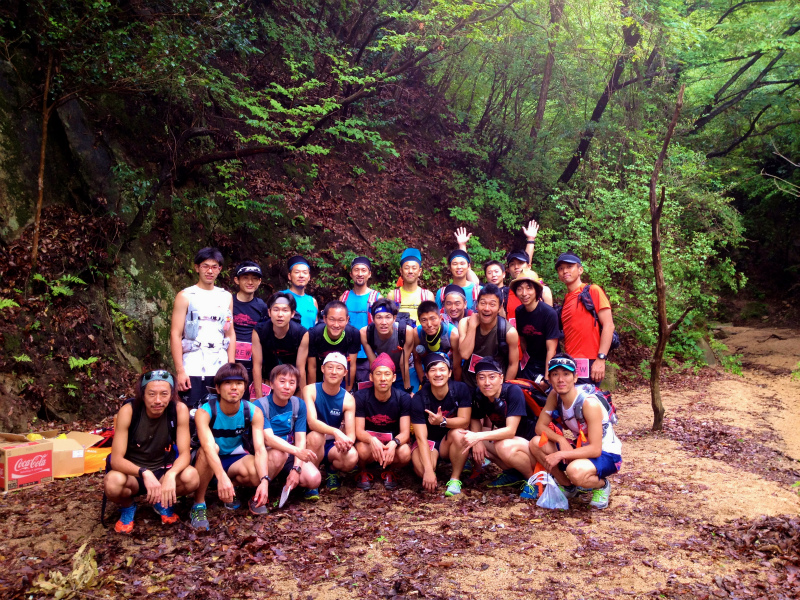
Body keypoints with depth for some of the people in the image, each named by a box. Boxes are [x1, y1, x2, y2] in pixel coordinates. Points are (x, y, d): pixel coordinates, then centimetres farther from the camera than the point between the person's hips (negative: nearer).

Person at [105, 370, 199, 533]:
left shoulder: (179, 410, -18)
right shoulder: (128, 411, -22)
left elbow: (185, 453, -19)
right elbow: (116, 459, -25)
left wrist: (171, 474, -41)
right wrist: (144, 473, -43)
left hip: (162, 471, 1)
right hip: (132, 472, -1)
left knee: (191, 477, -30)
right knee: (113, 482, -35)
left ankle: (162, 502, 6)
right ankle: (128, 506, 3)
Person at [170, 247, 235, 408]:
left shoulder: (226, 297, 13)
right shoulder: (185, 296, 2)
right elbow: (175, 334, -4)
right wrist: (179, 371, -11)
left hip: (220, 369, 3)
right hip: (193, 370, -3)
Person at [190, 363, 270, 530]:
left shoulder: (254, 412, -15)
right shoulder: (204, 412, -24)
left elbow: (260, 449, -25)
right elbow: (208, 447, -40)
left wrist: (264, 480, -42)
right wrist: (221, 477, -57)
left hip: (235, 459, 2)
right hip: (208, 461, -2)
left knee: (256, 475, -30)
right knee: (210, 449, -36)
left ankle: (231, 485, 5)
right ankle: (198, 504, -18)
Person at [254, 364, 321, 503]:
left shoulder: (299, 404, -1)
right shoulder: (260, 405, -16)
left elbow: (300, 439, -6)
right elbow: (268, 438, -29)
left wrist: (296, 469, -21)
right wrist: (297, 451, -44)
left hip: (291, 456, 4)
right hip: (266, 455, -3)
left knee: (313, 479, -22)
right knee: (279, 453, -37)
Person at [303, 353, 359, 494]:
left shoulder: (348, 399, -8)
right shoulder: (310, 390, -14)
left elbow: (351, 434, -13)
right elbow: (312, 422, -28)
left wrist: (346, 442, -39)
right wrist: (336, 432, -45)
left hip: (333, 445, 2)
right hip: (311, 444, -2)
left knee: (352, 458, -30)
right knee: (316, 436, -36)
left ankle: (332, 469, 7)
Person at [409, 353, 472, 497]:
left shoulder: (461, 389, -17)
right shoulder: (419, 399, -21)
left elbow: (464, 422, -20)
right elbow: (421, 437, -24)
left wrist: (442, 421, -41)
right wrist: (428, 470, -34)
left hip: (449, 442, 1)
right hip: (428, 441, -1)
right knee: (421, 470, -30)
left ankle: (455, 479, -16)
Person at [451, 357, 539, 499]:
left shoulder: (513, 392, -25)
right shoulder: (479, 395, -8)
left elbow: (510, 431, -30)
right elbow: (475, 420, 3)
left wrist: (478, 436, -36)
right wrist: (476, 442, -17)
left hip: (531, 444, -7)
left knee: (505, 446, -40)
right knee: (459, 435, -9)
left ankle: (532, 478, -7)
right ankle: (512, 473, 1)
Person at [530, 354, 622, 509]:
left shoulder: (589, 403, -28)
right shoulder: (554, 396, -8)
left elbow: (595, 450, -29)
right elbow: (540, 426, -3)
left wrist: (560, 455, -30)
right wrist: (561, 440, -21)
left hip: (606, 455, -7)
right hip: (582, 448, 7)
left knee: (575, 471, -38)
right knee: (536, 444, -12)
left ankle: (602, 485, -1)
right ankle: (567, 487, 8)